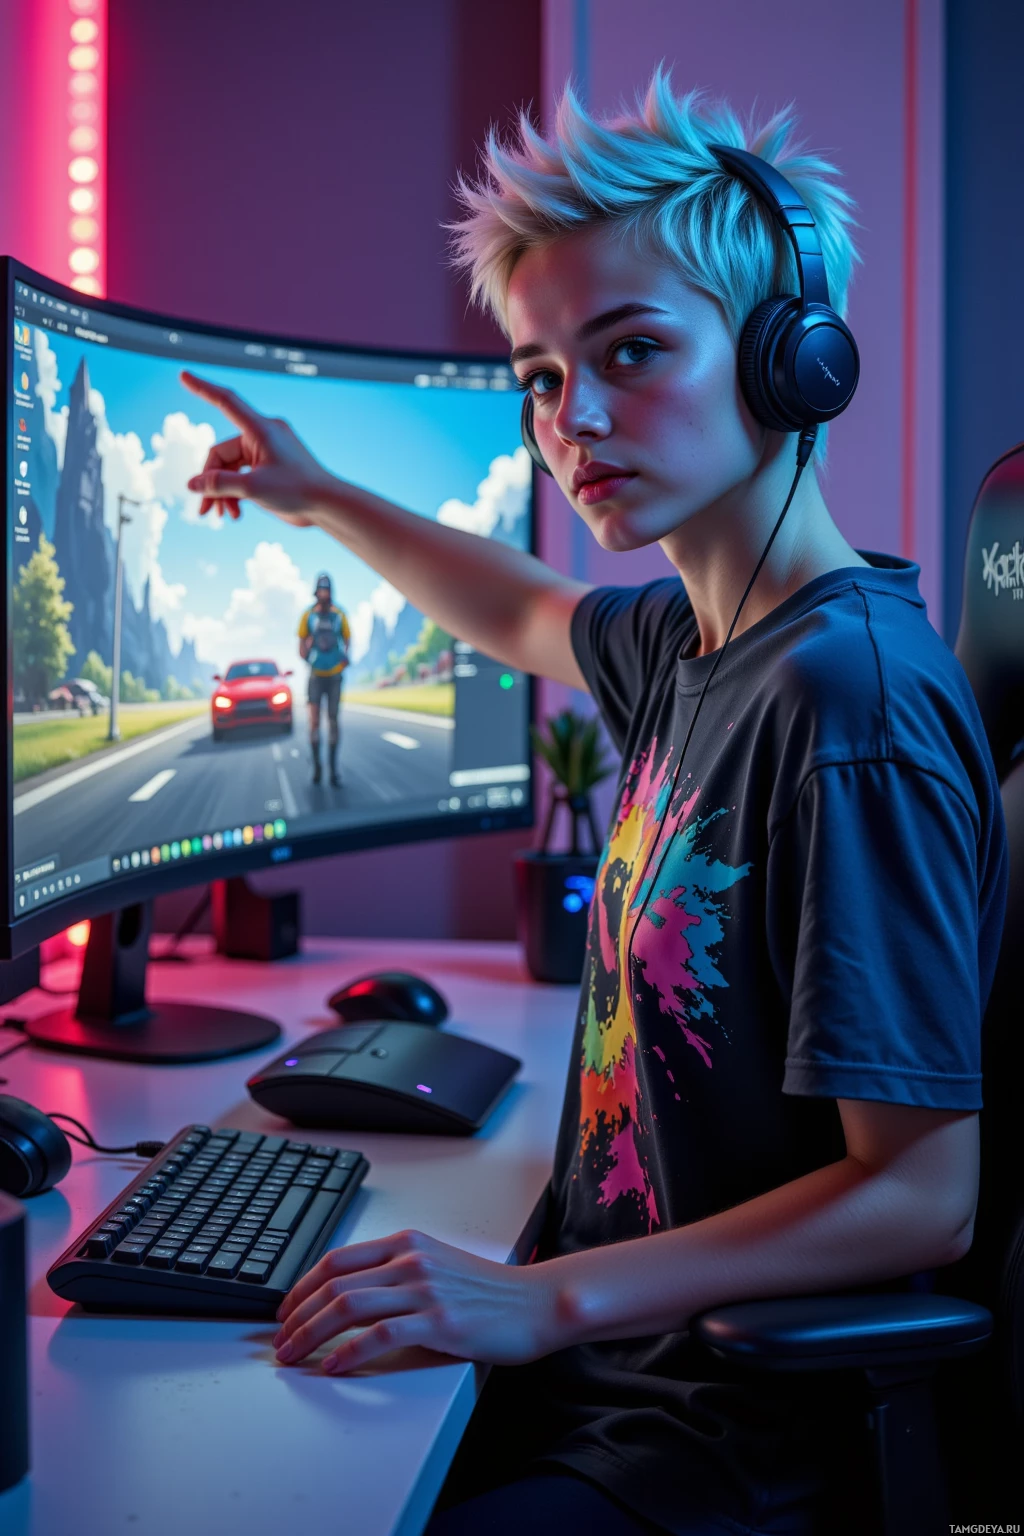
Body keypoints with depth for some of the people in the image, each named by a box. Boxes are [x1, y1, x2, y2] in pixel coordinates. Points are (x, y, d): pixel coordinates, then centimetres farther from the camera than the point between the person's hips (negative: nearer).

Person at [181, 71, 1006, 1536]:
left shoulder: (852, 691, -23)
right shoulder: (689, 639, 3)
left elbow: (924, 1195, -23)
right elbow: (527, 615, 29)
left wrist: (545, 1300, -27)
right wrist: (320, 500, 38)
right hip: (601, 1360, 8)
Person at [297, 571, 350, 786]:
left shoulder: (340, 615, 1)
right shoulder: (308, 616, -1)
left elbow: (347, 639, 9)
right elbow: (301, 644, 4)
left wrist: (345, 657, -11)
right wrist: (305, 656, -18)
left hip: (335, 675, 1)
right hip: (316, 675, -1)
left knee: (333, 721, 5)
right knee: (314, 720, -8)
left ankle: (333, 769, 10)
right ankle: (316, 764, 3)